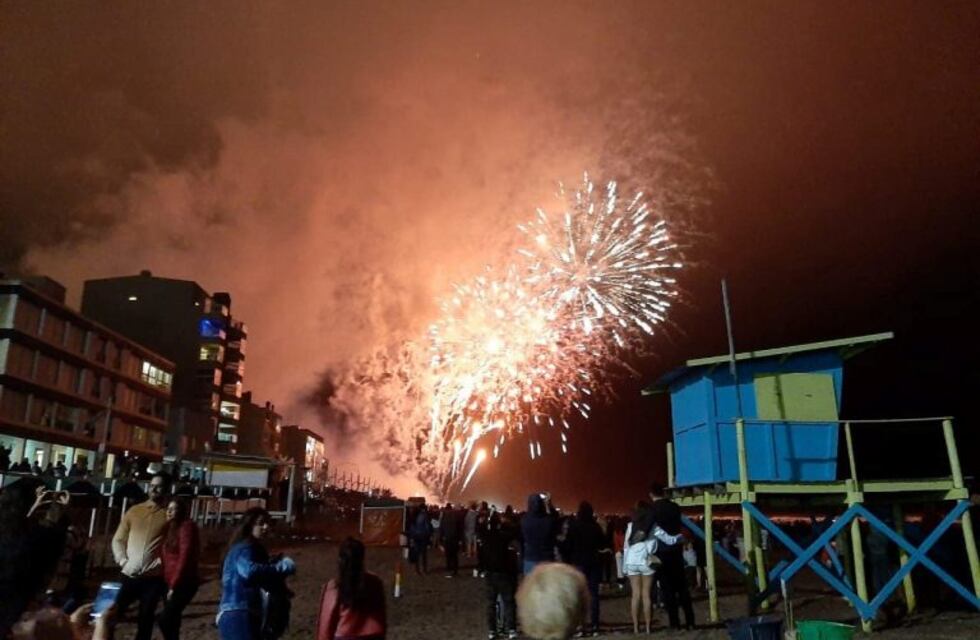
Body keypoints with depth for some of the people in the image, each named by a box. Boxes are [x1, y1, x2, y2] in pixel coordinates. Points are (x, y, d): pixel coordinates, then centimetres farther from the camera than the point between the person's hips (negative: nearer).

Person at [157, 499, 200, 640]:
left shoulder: (187, 526, -10)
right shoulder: (170, 528, 16)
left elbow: (185, 557, -16)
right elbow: (165, 558, 14)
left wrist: (174, 585, -15)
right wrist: (169, 584, 5)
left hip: (183, 584, -8)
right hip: (170, 583, 8)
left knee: (164, 619, -13)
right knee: (171, 621, 9)